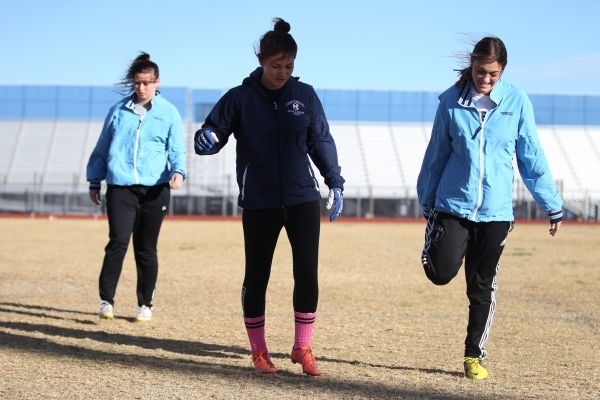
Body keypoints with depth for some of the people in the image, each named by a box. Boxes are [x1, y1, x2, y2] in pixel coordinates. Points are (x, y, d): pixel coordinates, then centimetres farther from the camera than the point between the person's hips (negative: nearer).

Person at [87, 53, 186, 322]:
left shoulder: (168, 113, 5)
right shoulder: (118, 111, 10)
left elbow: (177, 149, 2)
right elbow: (102, 148, 15)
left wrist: (178, 171, -17)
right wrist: (94, 181, 15)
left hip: (155, 189, 0)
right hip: (120, 188, 0)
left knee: (146, 249, 6)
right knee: (118, 242, -12)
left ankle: (145, 304, 17)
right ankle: (106, 300, -5)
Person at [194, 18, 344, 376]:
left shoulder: (305, 96, 3)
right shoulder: (240, 98, -4)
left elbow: (321, 141, 9)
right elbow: (213, 131, -4)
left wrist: (335, 183, 6)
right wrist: (206, 140, -27)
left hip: (303, 199, 1)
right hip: (259, 204, -1)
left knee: (307, 273, -5)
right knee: (256, 276, 7)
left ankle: (303, 348, 10)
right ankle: (259, 351, 21)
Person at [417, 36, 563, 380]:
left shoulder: (517, 102, -3)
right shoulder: (452, 101, -2)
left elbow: (532, 158, 2)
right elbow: (436, 154, 8)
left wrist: (553, 205, 3)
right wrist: (427, 200, 13)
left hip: (495, 210, 0)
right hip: (453, 205, 0)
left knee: (483, 287, 6)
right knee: (441, 273, -15)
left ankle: (475, 355, 22)